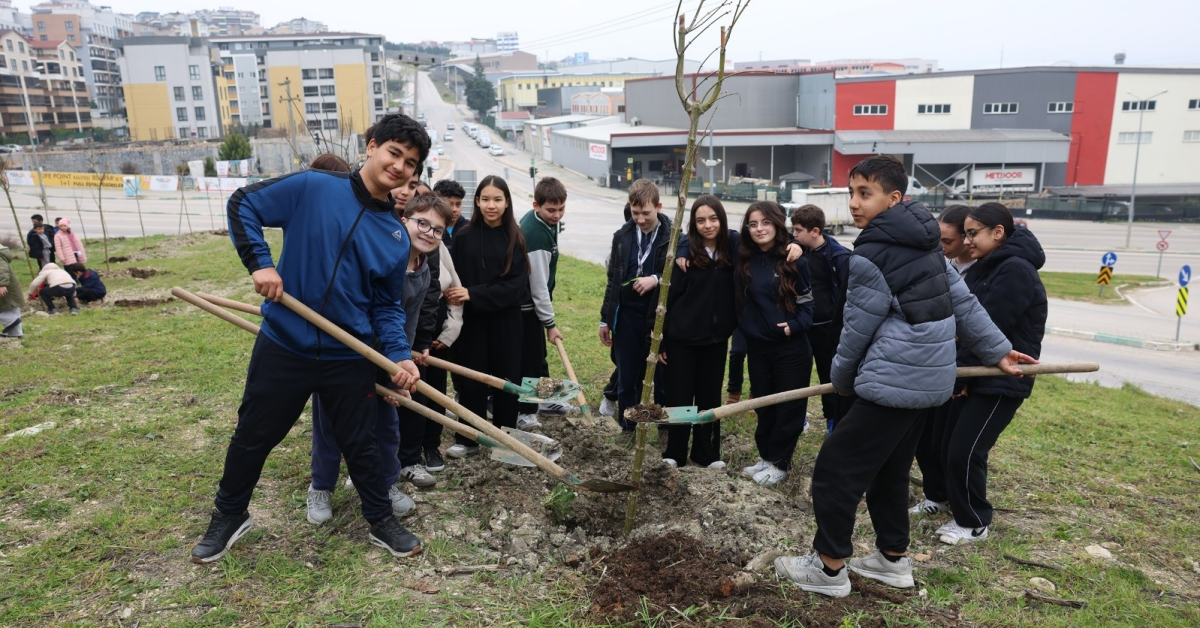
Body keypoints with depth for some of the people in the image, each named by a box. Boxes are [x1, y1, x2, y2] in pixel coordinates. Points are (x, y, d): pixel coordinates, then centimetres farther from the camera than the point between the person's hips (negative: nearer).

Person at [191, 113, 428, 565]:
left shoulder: (397, 236, 1)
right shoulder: (312, 187, -9)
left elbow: (387, 306, 5)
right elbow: (243, 205, -2)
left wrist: (399, 355, -9)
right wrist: (259, 263, -13)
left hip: (350, 358, 2)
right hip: (283, 347, -1)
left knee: (360, 443, 14)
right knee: (253, 437, 16)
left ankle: (382, 522, 32)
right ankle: (229, 516, 41)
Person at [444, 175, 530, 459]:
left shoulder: (515, 239, -3)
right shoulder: (464, 237, -1)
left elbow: (516, 286, -10)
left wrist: (474, 294, -17)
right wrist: (454, 296, -22)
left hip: (506, 320, 0)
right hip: (472, 321, 1)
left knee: (506, 379, 8)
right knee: (471, 381, 5)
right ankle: (467, 439, 19)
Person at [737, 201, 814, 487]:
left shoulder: (795, 260, -8)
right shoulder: (743, 259, -1)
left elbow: (808, 301, -1)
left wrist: (796, 325, -16)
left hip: (792, 347, -3)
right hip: (757, 347, 3)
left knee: (788, 406, 6)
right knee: (763, 405, 14)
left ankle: (779, 462, 20)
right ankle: (766, 456, 29)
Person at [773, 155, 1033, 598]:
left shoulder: (871, 255, -17)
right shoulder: (923, 243, 11)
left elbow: (858, 329, -10)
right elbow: (963, 301, 14)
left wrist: (841, 378, 6)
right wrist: (998, 351, 20)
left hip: (895, 380, -10)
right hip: (930, 375, 10)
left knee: (835, 467, -1)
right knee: (889, 469, 21)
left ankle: (829, 568, 11)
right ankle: (893, 559, 33)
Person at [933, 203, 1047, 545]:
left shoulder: (1016, 271, -19)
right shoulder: (982, 269, 11)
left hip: (1003, 381, -9)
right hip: (976, 376, 9)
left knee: (965, 451, -5)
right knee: (950, 446, 11)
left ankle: (975, 524, 14)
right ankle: (962, 511, 29)